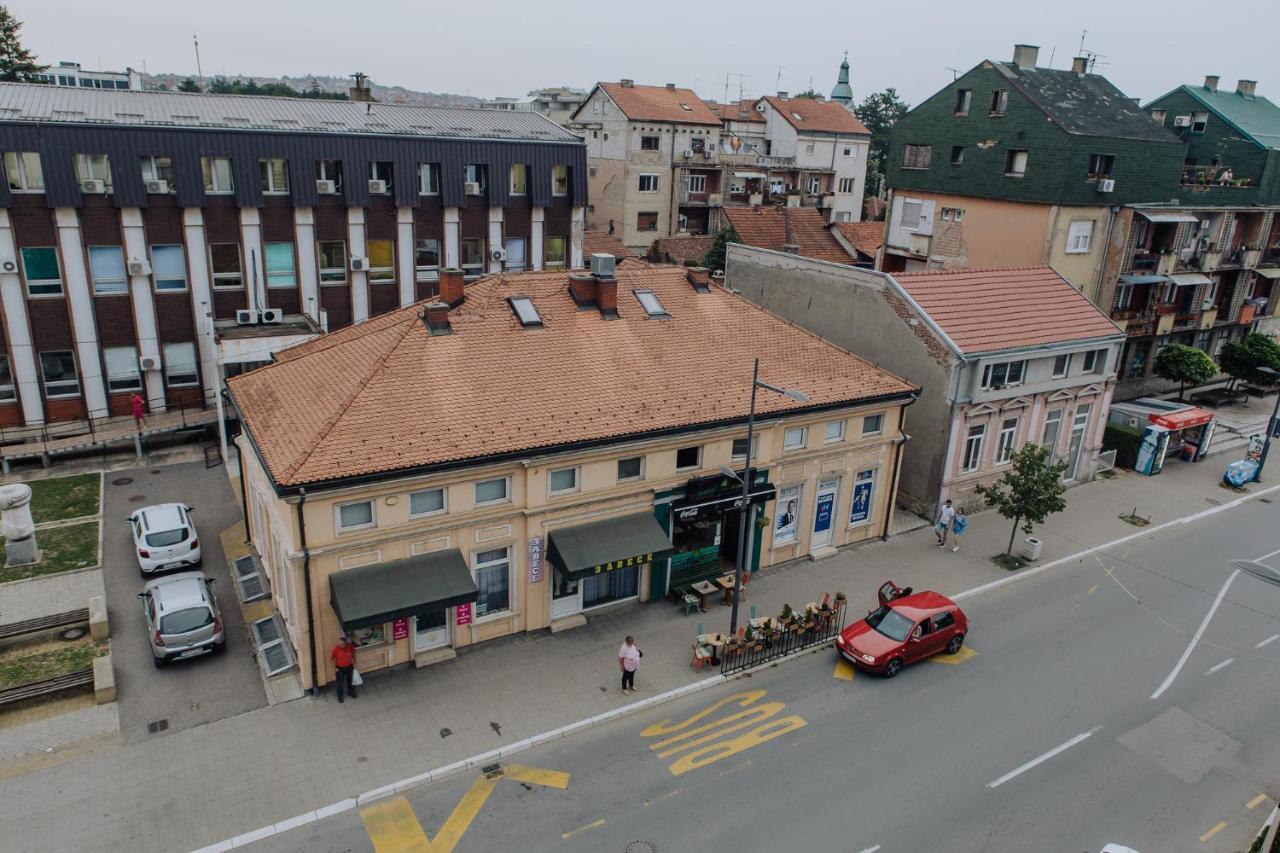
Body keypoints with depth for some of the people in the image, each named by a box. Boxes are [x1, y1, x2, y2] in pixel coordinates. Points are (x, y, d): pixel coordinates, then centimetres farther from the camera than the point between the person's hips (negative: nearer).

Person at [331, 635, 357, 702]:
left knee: (350, 680, 21)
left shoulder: (350, 646, -20)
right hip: (340, 668, -2)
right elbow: (331, 658, -11)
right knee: (340, 682, 10)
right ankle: (340, 696, 33)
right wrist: (334, 668, -9)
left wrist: (354, 663, 4)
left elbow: (354, 654, 0)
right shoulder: (336, 649, -26)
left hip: (349, 667, 2)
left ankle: (351, 691, 47)